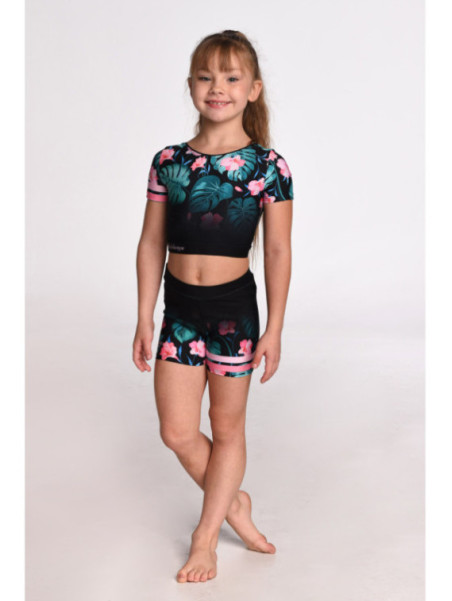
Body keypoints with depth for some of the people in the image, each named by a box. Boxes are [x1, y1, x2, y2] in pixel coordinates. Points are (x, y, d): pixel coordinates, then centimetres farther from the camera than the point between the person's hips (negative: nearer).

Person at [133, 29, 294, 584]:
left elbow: (278, 252, -5)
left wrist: (274, 329, -6)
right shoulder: (169, 161, 1)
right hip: (179, 308, 3)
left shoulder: (268, 167, -7)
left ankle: (206, 537, 27)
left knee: (226, 426, 10)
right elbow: (151, 244, 5)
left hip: (234, 307, -3)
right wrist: (144, 320, 5)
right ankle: (233, 504, 30)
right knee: (176, 431, 3)